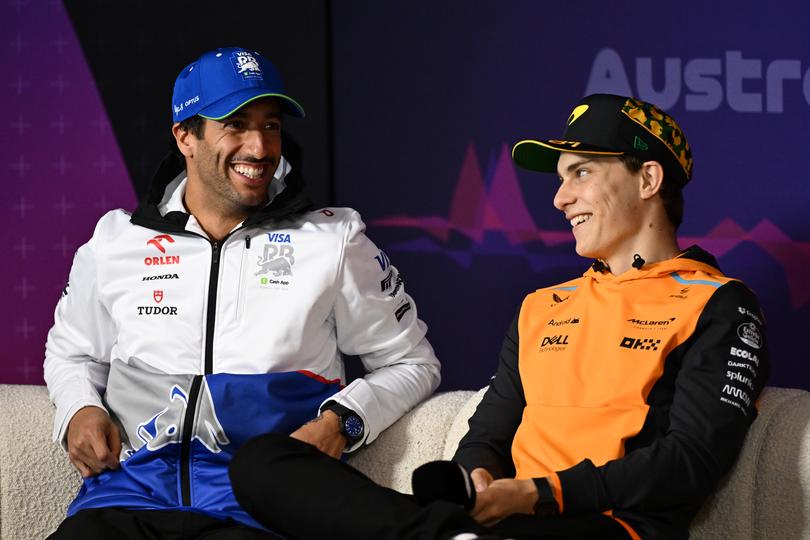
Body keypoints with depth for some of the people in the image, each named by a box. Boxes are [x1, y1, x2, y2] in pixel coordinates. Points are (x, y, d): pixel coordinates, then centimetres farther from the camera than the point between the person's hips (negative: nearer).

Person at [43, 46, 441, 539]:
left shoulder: (333, 241, 8)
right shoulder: (116, 240, 14)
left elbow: (412, 363, 13)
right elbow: (72, 352, 30)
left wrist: (341, 421, -6)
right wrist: (79, 410, 7)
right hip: (130, 489, 2)